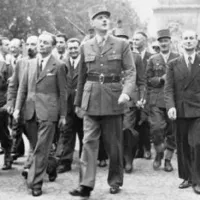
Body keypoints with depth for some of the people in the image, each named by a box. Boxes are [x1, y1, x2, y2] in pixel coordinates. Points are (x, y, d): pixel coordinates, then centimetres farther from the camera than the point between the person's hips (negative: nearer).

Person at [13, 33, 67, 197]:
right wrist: (18, 108, 4)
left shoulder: (58, 66, -1)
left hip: (48, 112, -5)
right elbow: (23, 87, 13)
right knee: (37, 147, 13)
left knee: (41, 149, -7)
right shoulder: (30, 63, 12)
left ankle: (35, 183, -3)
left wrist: (63, 115, -2)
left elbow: (62, 92, -1)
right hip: (31, 111, 5)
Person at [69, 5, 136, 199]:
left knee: (114, 143, 8)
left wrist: (126, 92, -22)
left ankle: (115, 181, 22)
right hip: (91, 99, 1)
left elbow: (130, 71, -4)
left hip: (113, 98, -1)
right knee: (89, 141, -7)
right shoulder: (86, 47, 9)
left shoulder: (122, 44, 2)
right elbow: (82, 76, 15)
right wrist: (78, 102, 17)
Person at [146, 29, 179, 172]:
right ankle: (159, 154, 12)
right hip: (157, 101, 0)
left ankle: (168, 160, 17)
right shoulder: (153, 60, 11)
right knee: (156, 128, -12)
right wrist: (161, 79, -9)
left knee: (172, 132, 3)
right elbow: (148, 80, 6)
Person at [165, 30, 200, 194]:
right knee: (183, 145, 7)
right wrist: (171, 106, -13)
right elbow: (169, 88, 2)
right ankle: (187, 177, 19)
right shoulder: (173, 64, 8)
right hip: (180, 110, 2)